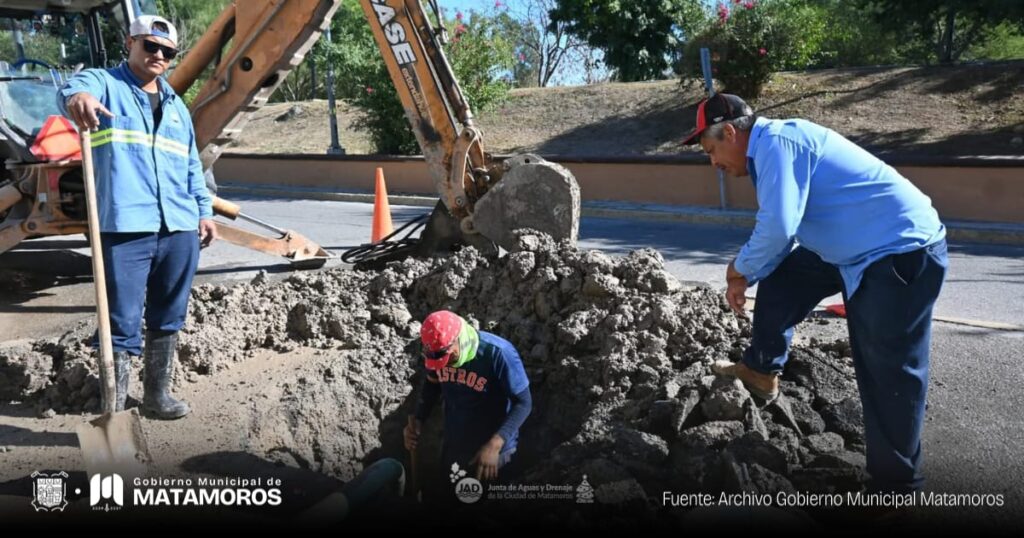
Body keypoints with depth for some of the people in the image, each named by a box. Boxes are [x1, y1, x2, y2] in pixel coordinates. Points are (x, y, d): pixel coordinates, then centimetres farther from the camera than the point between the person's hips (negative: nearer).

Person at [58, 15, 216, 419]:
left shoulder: (176, 105, 22)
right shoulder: (104, 84, 4)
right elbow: (73, 89, -21)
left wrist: (204, 210, 19)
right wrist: (78, 97, -45)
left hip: (180, 229, 6)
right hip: (125, 227, -6)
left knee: (167, 318, 13)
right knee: (122, 324, -5)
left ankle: (158, 393, 27)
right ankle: (114, 409, 4)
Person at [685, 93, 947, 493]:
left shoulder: (776, 141, -19)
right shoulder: (773, 147, 13)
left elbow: (777, 227, -28)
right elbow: (782, 232, 21)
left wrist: (740, 269, -10)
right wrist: (747, 276, 15)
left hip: (902, 252, -11)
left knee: (888, 373, -4)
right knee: (781, 277, 20)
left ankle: (895, 484, 8)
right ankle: (761, 371, 32)